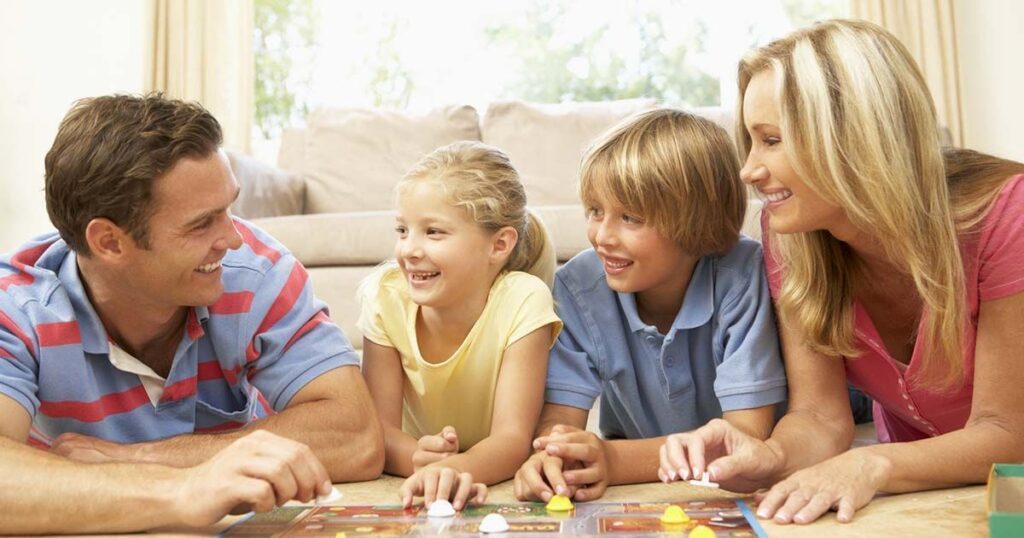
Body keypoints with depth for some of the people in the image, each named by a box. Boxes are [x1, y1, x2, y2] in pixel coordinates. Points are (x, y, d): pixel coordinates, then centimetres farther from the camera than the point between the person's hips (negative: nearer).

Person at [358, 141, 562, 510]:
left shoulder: (522, 301, -20)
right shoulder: (386, 296, -13)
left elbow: (512, 437, -23)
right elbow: (379, 424, -13)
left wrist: (455, 470, -42)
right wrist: (418, 459, -33)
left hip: (502, 480, -2)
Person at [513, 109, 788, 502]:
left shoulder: (742, 277, -22)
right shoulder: (578, 288, -14)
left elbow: (748, 433, -22)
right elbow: (560, 417, -14)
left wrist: (616, 460, -35)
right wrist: (552, 459, -38)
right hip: (636, 497, 3)